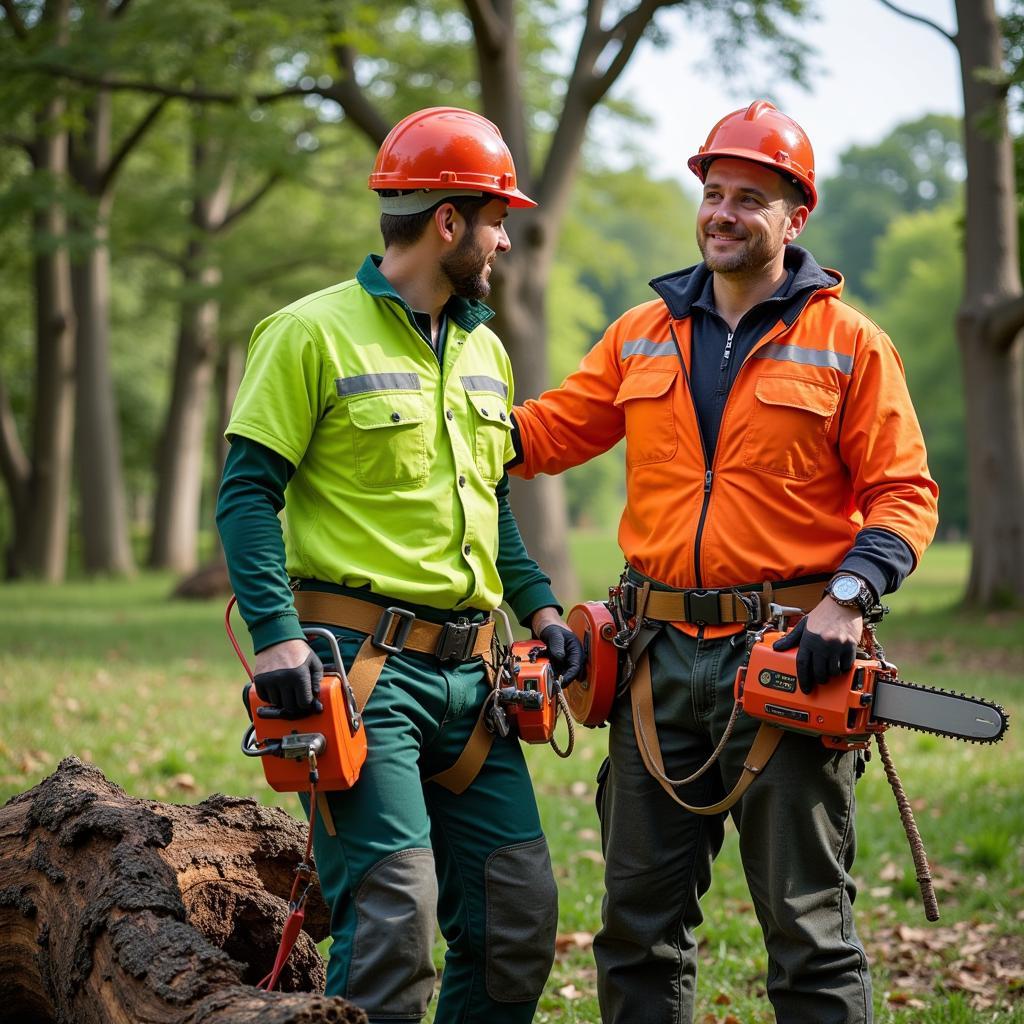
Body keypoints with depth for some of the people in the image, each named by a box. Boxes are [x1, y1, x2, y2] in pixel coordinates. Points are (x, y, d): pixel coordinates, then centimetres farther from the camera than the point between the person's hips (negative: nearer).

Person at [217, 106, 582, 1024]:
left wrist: (539, 606, 12)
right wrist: (277, 635, -20)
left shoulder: (485, 352, 18)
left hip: (468, 670, 7)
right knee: (394, 914, -13)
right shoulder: (314, 333, -6)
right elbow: (248, 494, -9)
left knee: (521, 912, 6)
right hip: (362, 667, -7)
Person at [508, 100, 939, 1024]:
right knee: (640, 915, 12)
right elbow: (551, 431, 14)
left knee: (808, 924, 3)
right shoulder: (642, 335, 11)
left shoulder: (848, 342, -1)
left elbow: (903, 495, -5)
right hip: (661, 655, 4)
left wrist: (849, 599, -19)